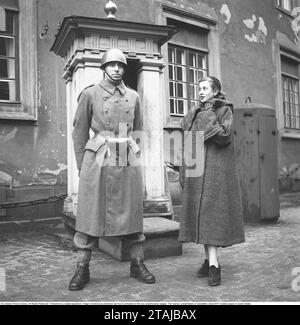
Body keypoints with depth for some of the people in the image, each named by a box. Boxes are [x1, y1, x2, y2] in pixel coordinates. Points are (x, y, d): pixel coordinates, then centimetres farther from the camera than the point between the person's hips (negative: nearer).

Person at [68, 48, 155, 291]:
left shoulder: (133, 96, 12)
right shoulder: (90, 94, 4)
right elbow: (80, 132, 5)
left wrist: (133, 154, 13)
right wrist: (81, 165, 2)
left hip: (129, 161, 3)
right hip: (98, 159, -2)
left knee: (132, 212, 7)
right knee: (91, 213, 0)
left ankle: (137, 264, 19)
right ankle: (82, 269, 12)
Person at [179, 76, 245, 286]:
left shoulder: (224, 110, 2)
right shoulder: (194, 114, 17)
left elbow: (223, 137, -14)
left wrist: (210, 117, -10)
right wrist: (185, 172, 12)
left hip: (216, 168, -5)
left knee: (211, 212, -12)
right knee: (200, 213, 4)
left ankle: (213, 264, -11)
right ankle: (210, 259, 14)